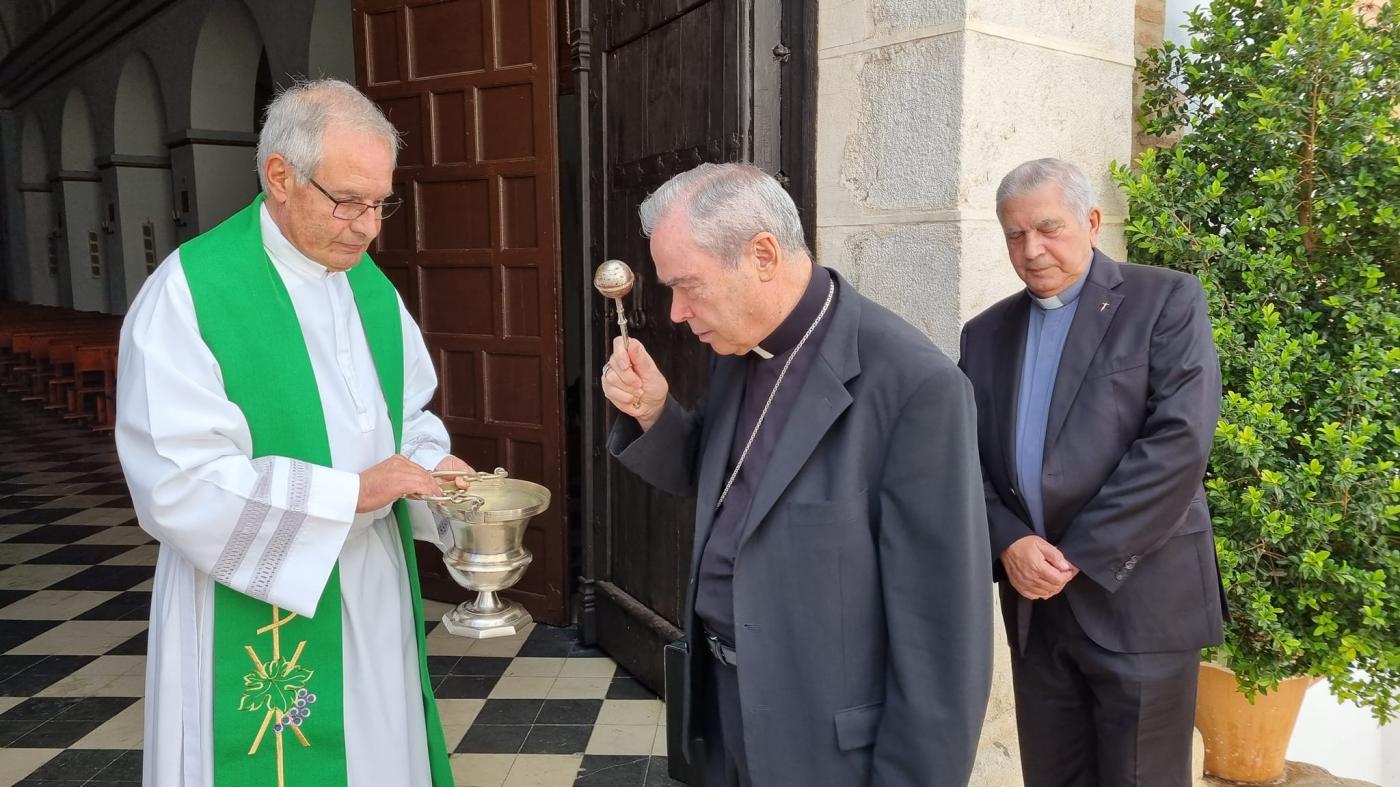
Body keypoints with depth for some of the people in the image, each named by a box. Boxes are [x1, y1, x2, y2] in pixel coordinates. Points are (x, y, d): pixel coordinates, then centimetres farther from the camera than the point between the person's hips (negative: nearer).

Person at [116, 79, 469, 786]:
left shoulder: (370, 286, 5)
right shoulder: (188, 294, -16)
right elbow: (178, 485, -20)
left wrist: (431, 465, -8)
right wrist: (349, 492, -23)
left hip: (373, 596, 6)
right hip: (258, 617, -6)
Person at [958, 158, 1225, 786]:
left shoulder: (1166, 300, -3)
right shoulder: (986, 333, 10)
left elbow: (1179, 441, -14)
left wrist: (1077, 556, -15)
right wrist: (1008, 542, -12)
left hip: (1138, 597, -4)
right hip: (1034, 601, 4)